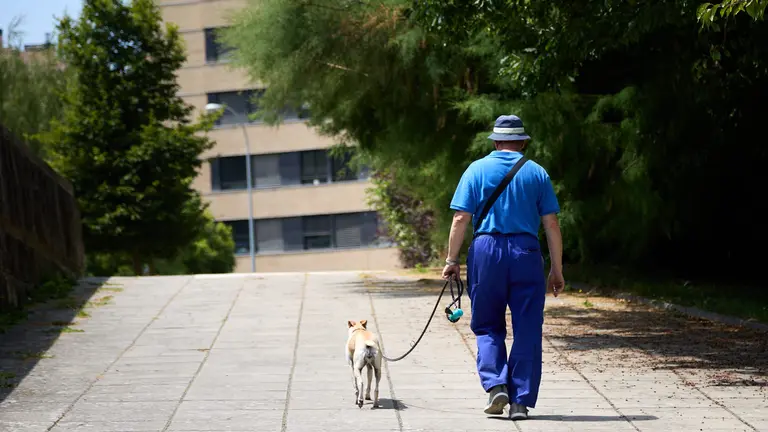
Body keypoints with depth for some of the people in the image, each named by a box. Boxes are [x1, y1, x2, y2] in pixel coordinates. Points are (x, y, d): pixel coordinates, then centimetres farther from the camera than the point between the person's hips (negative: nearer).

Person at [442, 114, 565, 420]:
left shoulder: (477, 170, 5)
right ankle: (521, 401, 4)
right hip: (526, 253, 0)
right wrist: (557, 269, 9)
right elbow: (551, 224, 4)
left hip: (486, 251, 0)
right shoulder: (537, 173, 7)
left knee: (487, 327, 13)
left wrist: (452, 260, 4)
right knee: (527, 330, 5)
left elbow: (461, 219, -2)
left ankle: (495, 385, -6)